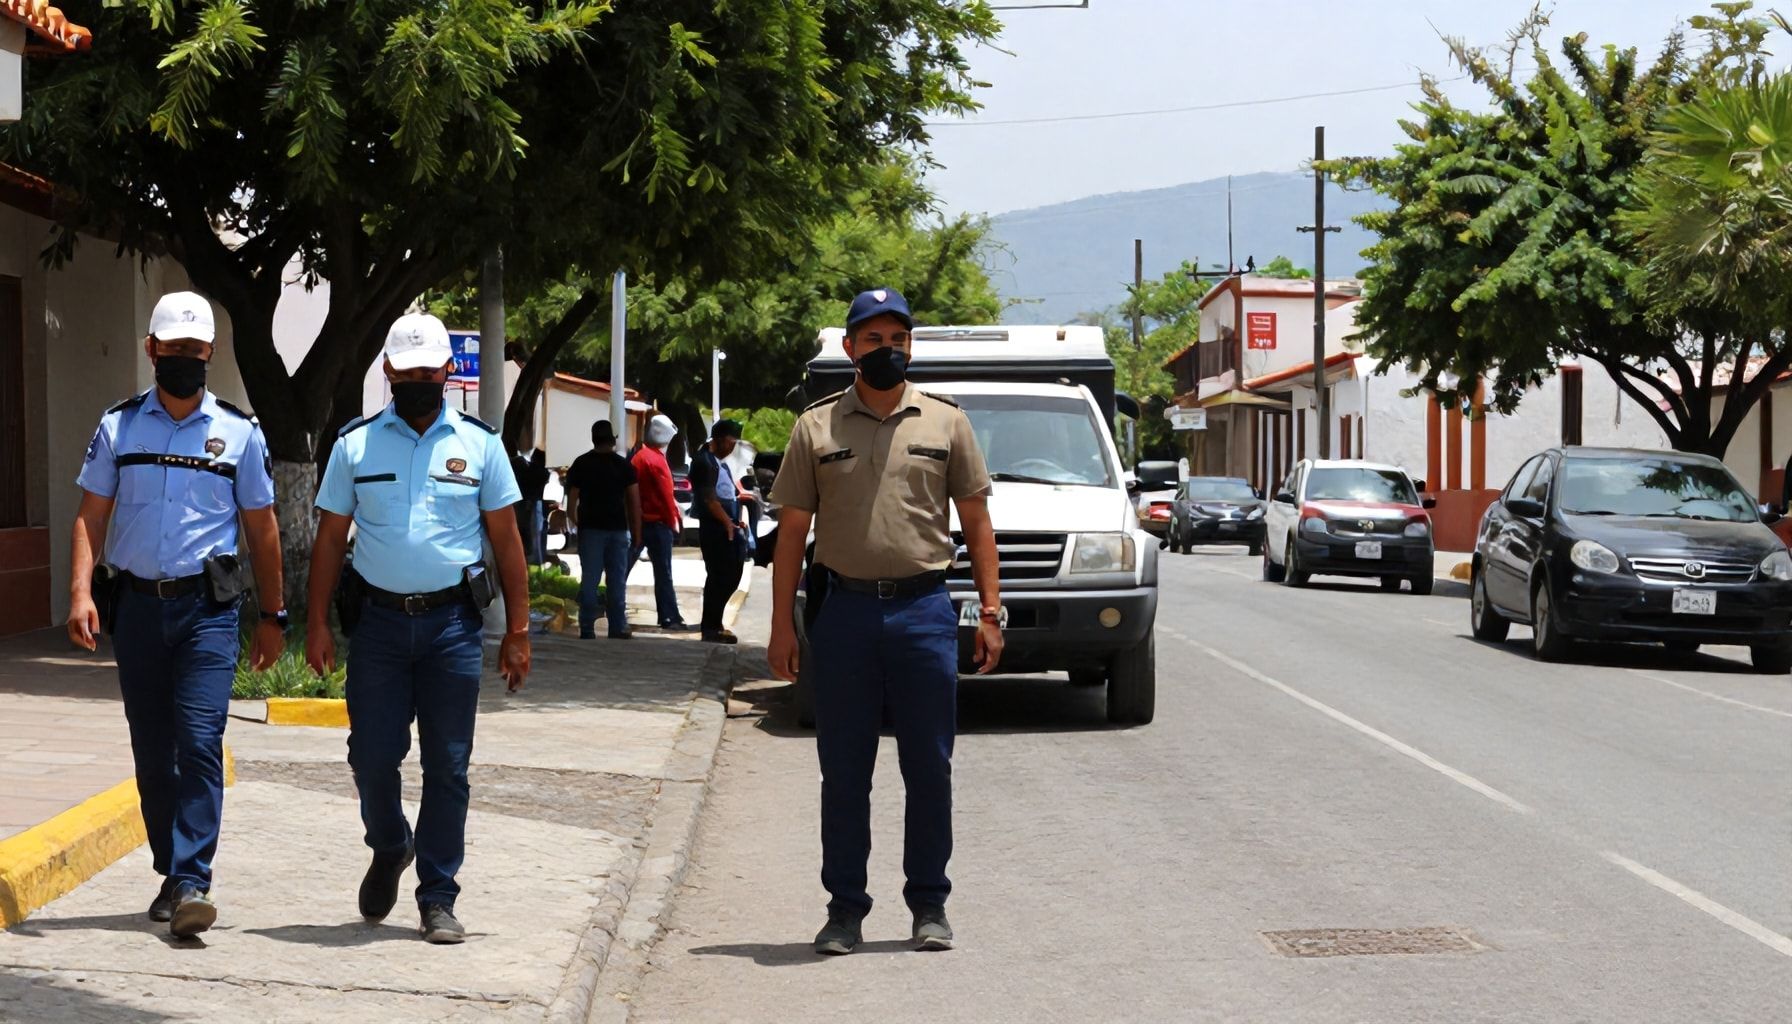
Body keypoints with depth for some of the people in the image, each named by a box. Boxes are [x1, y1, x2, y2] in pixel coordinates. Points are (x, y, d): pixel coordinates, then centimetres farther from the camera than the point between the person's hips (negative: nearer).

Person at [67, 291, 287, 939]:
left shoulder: (239, 432, 6)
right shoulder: (119, 426, 8)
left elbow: (261, 528, 10)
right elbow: (91, 515, 7)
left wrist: (273, 616, 10)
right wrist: (81, 591, -8)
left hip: (207, 605, -2)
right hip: (136, 603, 2)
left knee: (200, 744, -13)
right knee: (152, 751, 8)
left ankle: (191, 883, -16)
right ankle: (170, 873, 20)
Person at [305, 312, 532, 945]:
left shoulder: (479, 444, 5)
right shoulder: (356, 444, 6)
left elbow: (506, 541, 7)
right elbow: (331, 539, 9)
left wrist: (517, 631, 2)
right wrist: (318, 623, 1)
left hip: (452, 622, 0)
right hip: (379, 619, 0)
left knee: (447, 767, 1)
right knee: (372, 756, -1)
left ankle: (438, 900, 10)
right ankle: (389, 849, 29)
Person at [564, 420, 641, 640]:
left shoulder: (581, 464, 2)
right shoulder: (624, 465, 2)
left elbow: (572, 500, 1)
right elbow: (634, 502, -2)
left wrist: (574, 521, 18)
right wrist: (636, 533, 3)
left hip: (590, 529, 0)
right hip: (618, 529, 0)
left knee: (589, 580, 1)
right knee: (617, 581, 5)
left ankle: (587, 628, -2)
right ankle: (618, 628, 4)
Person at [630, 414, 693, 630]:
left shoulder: (639, 456, 9)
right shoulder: (656, 460, -15)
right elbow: (666, 496, -15)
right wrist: (673, 523, -6)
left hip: (638, 520, 8)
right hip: (657, 523, -8)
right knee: (663, 574, -4)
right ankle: (670, 618, -3)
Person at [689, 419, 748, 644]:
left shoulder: (719, 461, 18)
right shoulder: (704, 462, -13)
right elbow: (709, 500, -19)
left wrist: (736, 522, 14)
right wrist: (728, 523, -21)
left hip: (728, 528, 10)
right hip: (715, 530, -10)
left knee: (731, 575, 13)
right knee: (718, 577, -5)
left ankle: (713, 625, 23)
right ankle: (711, 628, 2)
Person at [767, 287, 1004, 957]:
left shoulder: (946, 423, 8)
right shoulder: (816, 428, 7)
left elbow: (976, 522, 10)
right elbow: (791, 532, 7)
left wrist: (989, 610, 1)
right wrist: (783, 625, 0)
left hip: (924, 609, 0)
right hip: (843, 611, 0)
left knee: (929, 768, 3)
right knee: (844, 771, 4)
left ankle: (929, 904, 13)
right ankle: (845, 907, 12)